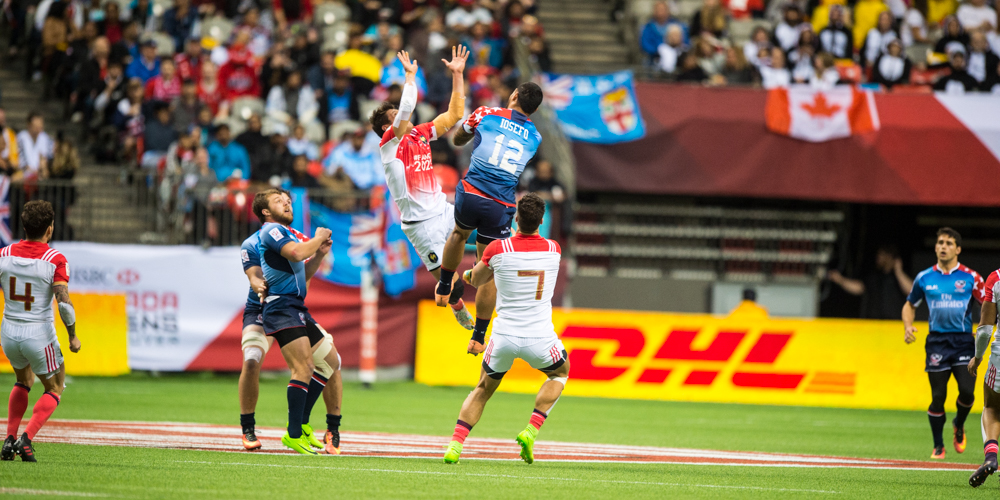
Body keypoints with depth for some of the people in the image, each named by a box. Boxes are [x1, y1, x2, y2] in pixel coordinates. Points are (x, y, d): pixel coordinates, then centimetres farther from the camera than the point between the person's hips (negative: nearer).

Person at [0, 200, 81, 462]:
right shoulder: (55, 260, -15)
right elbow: (64, 304, -22)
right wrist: (73, 336, -7)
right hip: (39, 336, -4)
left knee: (24, 381, 31)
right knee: (54, 390, 17)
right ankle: (26, 439, -5)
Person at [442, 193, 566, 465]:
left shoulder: (498, 249, -9)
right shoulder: (553, 250, -3)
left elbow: (476, 280, 9)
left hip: (504, 337, 0)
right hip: (540, 338, 0)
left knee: (483, 389, 23)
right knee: (560, 373, 31)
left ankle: (455, 445, 5)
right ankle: (531, 431, 12)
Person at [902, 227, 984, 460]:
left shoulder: (970, 277, 1)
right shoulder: (925, 278, 7)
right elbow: (910, 304, 21)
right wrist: (908, 327, 3)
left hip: (964, 340, -1)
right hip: (937, 342, 1)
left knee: (967, 390, -15)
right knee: (938, 395, -3)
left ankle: (959, 424, 18)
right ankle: (938, 446, 13)